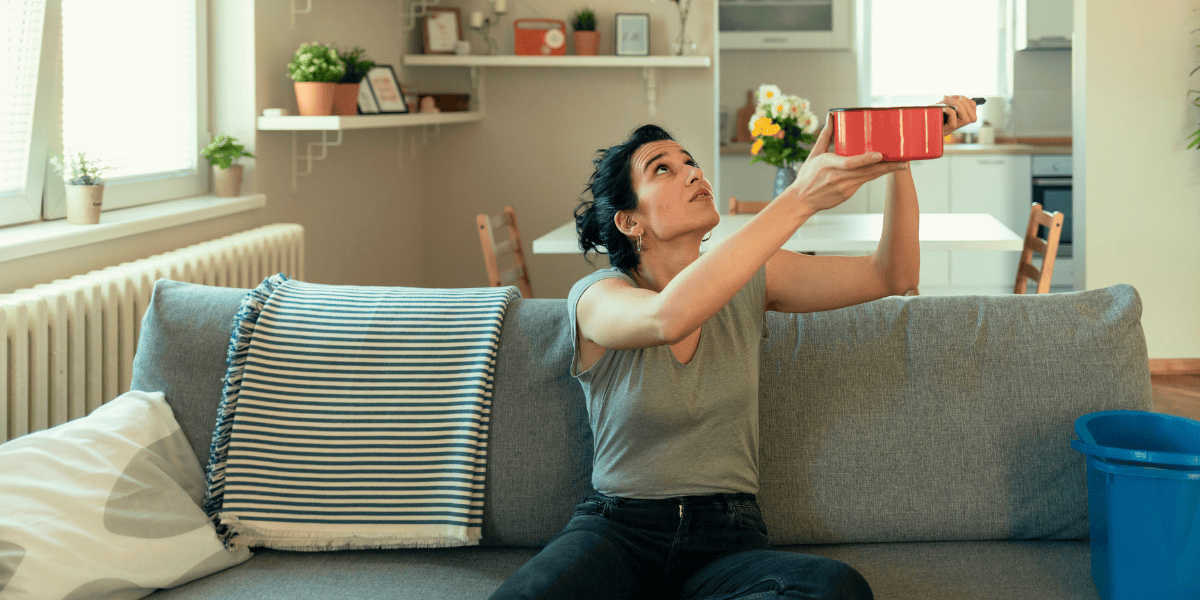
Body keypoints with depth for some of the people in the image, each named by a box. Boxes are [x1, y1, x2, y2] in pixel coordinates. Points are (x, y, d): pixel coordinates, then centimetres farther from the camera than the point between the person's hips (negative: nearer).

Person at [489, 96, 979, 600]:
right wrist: (799, 199, -36)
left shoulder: (748, 283, 7)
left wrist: (899, 160, -15)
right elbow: (668, 317, -32)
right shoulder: (596, 296, -7)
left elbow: (892, 276, 2)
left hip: (727, 537, 5)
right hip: (616, 528, -4)